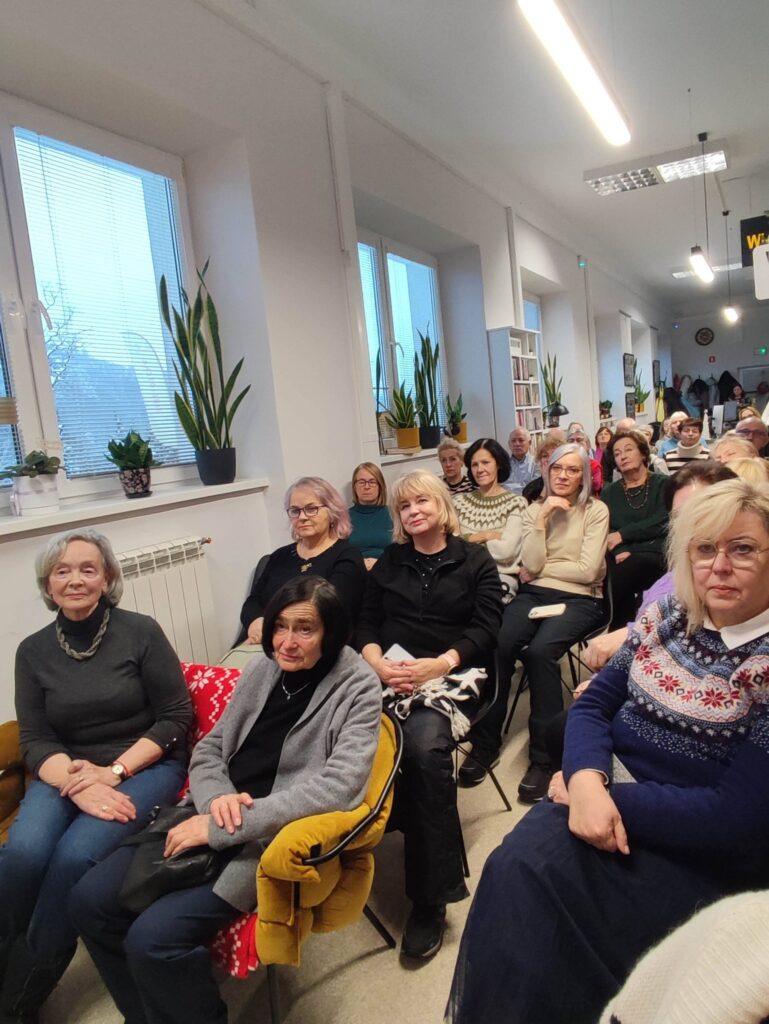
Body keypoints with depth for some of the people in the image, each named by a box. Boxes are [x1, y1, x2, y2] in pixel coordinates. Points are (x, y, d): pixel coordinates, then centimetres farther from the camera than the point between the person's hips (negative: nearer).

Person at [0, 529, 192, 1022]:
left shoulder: (141, 631, -7)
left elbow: (177, 718, -6)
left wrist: (115, 770, -16)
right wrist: (78, 784, -18)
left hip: (146, 766, -3)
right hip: (66, 772, 3)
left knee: (75, 856, -26)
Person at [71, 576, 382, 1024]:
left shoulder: (358, 689, -11)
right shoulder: (262, 668, 6)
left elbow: (339, 785, -23)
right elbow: (208, 749, 12)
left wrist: (221, 829, -23)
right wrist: (216, 798, -13)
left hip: (278, 838, -6)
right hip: (215, 816, 7)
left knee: (153, 937, -20)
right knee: (91, 901, -2)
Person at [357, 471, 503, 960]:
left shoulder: (476, 560, 10)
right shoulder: (389, 561, 20)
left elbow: (486, 629, -1)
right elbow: (366, 623, 11)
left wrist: (441, 664, -18)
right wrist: (378, 662, -10)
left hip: (452, 677, -3)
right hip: (391, 676, 3)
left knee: (425, 743, -33)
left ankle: (430, 897, -19)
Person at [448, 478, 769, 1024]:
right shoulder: (666, 619, 2)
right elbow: (594, 703, 2)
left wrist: (611, 796, -18)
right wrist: (588, 781, -18)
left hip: (701, 853, -4)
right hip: (609, 795, 5)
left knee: (533, 883, -19)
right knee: (519, 868, -18)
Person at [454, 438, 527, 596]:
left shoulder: (516, 502, 2)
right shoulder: (459, 501, 13)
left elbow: (506, 551, -12)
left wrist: (468, 539, -1)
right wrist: (485, 535, -7)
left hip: (501, 577, -3)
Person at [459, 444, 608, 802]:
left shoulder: (596, 510, 3)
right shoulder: (535, 509, 12)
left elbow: (587, 570, -8)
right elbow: (531, 564, -2)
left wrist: (540, 569, -2)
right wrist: (542, 519, -9)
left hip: (579, 599, -3)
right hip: (534, 595, 3)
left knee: (539, 651, -33)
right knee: (496, 646, -27)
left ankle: (544, 756, -17)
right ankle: (485, 741, -8)